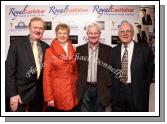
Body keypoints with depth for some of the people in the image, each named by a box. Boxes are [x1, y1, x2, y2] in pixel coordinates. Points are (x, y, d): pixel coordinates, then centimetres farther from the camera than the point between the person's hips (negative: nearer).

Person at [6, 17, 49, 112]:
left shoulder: (46, 47, 4)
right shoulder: (17, 43, -7)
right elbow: (9, 70, -9)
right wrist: (13, 94, -13)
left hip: (39, 93, 4)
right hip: (20, 92, -3)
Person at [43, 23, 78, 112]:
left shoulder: (73, 51, 6)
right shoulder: (50, 51, -6)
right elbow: (46, 75, -8)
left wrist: (77, 89, 8)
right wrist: (49, 97, -12)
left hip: (71, 91, 4)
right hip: (57, 91, -3)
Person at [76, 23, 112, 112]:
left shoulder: (108, 49, 2)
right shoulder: (80, 49, 4)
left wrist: (109, 84, -4)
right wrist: (76, 86, 1)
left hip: (101, 89, 0)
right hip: (84, 89, 1)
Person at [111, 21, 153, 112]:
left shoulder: (144, 49, -4)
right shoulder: (114, 50, 5)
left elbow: (149, 71, 0)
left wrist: (142, 88, -2)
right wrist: (113, 87, 3)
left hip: (137, 93, -2)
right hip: (117, 93, 3)